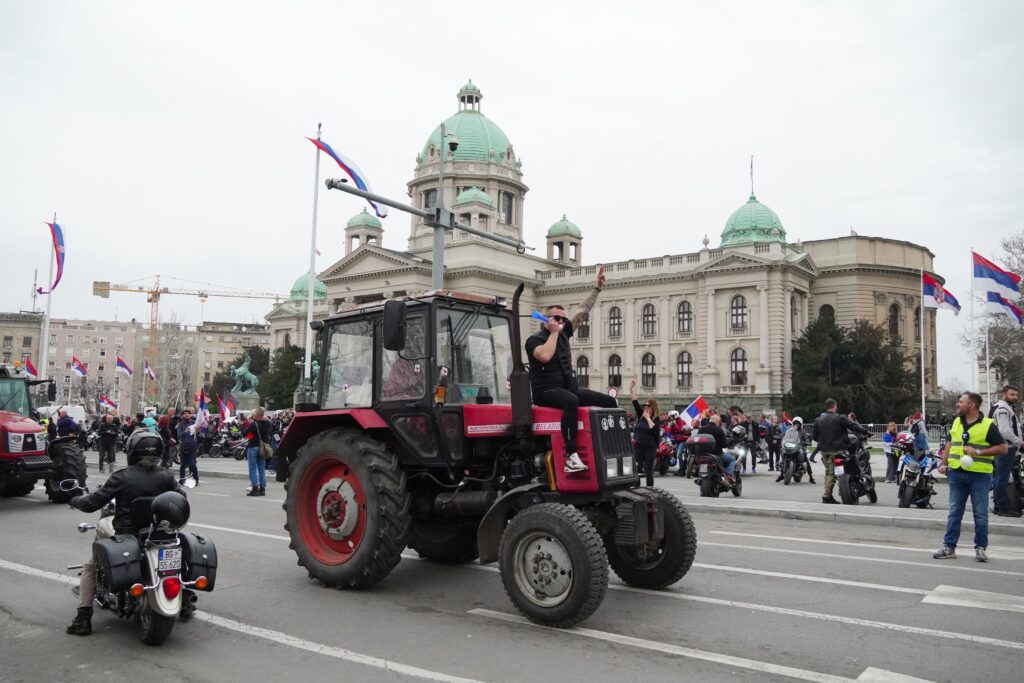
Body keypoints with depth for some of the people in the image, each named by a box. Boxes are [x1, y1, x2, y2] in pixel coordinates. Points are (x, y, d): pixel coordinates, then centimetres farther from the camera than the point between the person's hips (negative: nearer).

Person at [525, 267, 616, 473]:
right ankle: (571, 456, -47)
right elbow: (545, 356, -28)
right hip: (546, 391, -8)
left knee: (609, 401, -6)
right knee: (571, 400, -41)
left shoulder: (563, 333, 14)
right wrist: (553, 333, -15)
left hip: (568, 387, 8)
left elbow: (583, 311, 18)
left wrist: (598, 287, 17)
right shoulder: (535, 340, -5)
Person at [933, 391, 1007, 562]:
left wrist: (978, 452, -16)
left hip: (979, 475, -5)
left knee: (980, 514, 4)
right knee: (954, 513, 7)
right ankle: (949, 546, 12)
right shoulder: (956, 422, 11)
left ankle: (981, 547, 17)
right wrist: (943, 463, 8)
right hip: (957, 474, 5)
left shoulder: (988, 425, -6)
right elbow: (950, 444, 19)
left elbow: (1003, 448, -8)